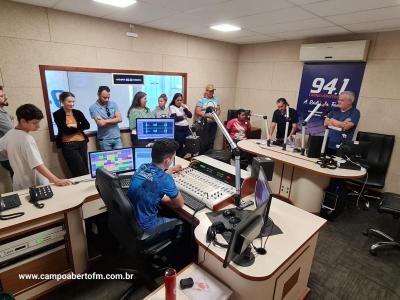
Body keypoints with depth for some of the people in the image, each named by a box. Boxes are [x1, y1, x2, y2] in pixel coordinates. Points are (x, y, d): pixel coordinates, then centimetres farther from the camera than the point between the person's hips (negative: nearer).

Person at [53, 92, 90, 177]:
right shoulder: (57, 114, -2)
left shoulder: (78, 112, 10)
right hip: (68, 145, -4)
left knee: (85, 170, 8)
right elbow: (65, 130, -12)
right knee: (82, 172, -6)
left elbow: (87, 125, -2)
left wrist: (74, 125, -10)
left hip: (82, 143, 4)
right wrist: (79, 128, -5)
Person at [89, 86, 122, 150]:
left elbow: (119, 119, -5)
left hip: (117, 137, 3)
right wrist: (114, 121, -6)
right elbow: (101, 124, -16)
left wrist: (105, 121, -12)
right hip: (104, 140, -3)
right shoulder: (93, 107, -5)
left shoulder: (113, 104, 6)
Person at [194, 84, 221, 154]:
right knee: (204, 141, -5)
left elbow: (218, 110, 13)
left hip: (213, 123, 5)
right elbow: (197, 112, -11)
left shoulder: (216, 99, 11)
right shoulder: (201, 100, -5)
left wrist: (216, 115, -9)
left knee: (211, 140, 10)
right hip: (204, 123, -5)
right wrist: (208, 115, -18)